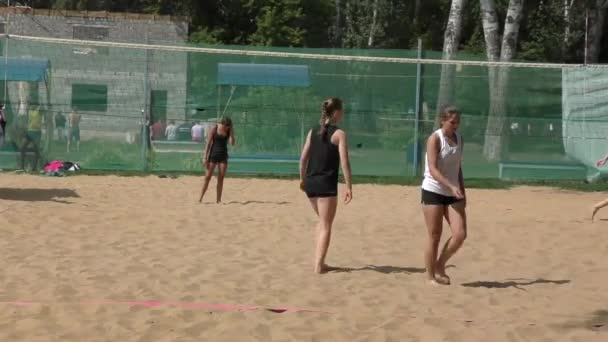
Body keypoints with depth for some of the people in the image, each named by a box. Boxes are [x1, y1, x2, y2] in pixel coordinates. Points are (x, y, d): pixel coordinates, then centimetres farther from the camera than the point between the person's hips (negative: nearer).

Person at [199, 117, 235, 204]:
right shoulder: (214, 129, -9)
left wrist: (231, 131, -16)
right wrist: (205, 157, -9)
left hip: (223, 155, 3)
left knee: (221, 178, 2)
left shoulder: (229, 130, 0)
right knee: (207, 177, -4)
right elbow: (208, 143, -7)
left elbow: (232, 143, -11)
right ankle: (200, 198, 1)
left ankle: (218, 200, 7)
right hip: (213, 154, -3)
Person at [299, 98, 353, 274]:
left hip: (310, 182, 6)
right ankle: (319, 265, 0)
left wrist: (302, 179, 21)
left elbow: (303, 158, 10)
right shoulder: (339, 134, -6)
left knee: (322, 221, 22)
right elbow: (344, 162, -12)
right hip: (326, 183, -6)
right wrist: (349, 187, -11)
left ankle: (318, 260, 22)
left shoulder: (312, 132, 10)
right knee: (326, 225, 2)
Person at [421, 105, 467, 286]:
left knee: (460, 234, -7)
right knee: (435, 237, -1)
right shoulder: (435, 138, -10)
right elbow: (433, 169, -19)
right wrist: (451, 186, -30)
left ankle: (440, 265, 13)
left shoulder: (459, 139, 10)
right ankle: (431, 276, 11)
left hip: (453, 194, 6)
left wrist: (462, 191, 14)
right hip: (433, 192, -6)